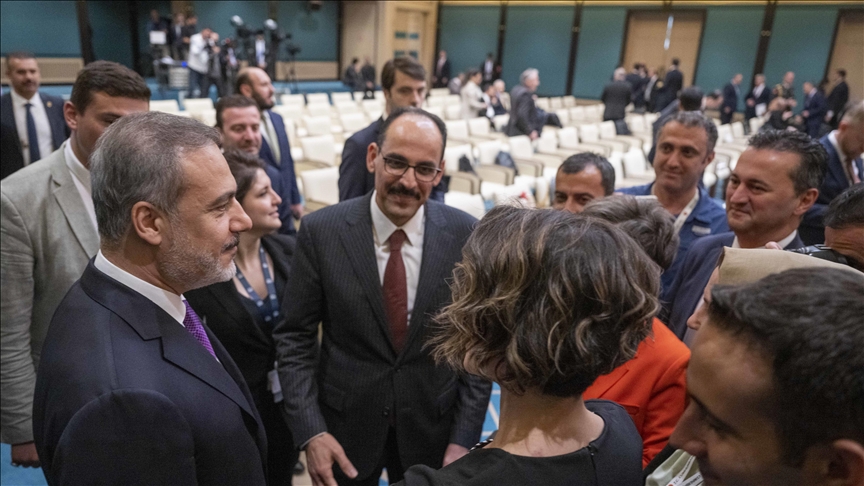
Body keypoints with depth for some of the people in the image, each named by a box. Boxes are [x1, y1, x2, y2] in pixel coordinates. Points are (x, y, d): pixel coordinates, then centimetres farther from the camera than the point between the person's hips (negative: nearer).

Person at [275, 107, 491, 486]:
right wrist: (311, 432, -13)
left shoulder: (466, 235, -11)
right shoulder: (321, 231, -13)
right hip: (344, 424, 0)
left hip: (433, 426, 1)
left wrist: (464, 439, -7)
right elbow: (294, 337, -7)